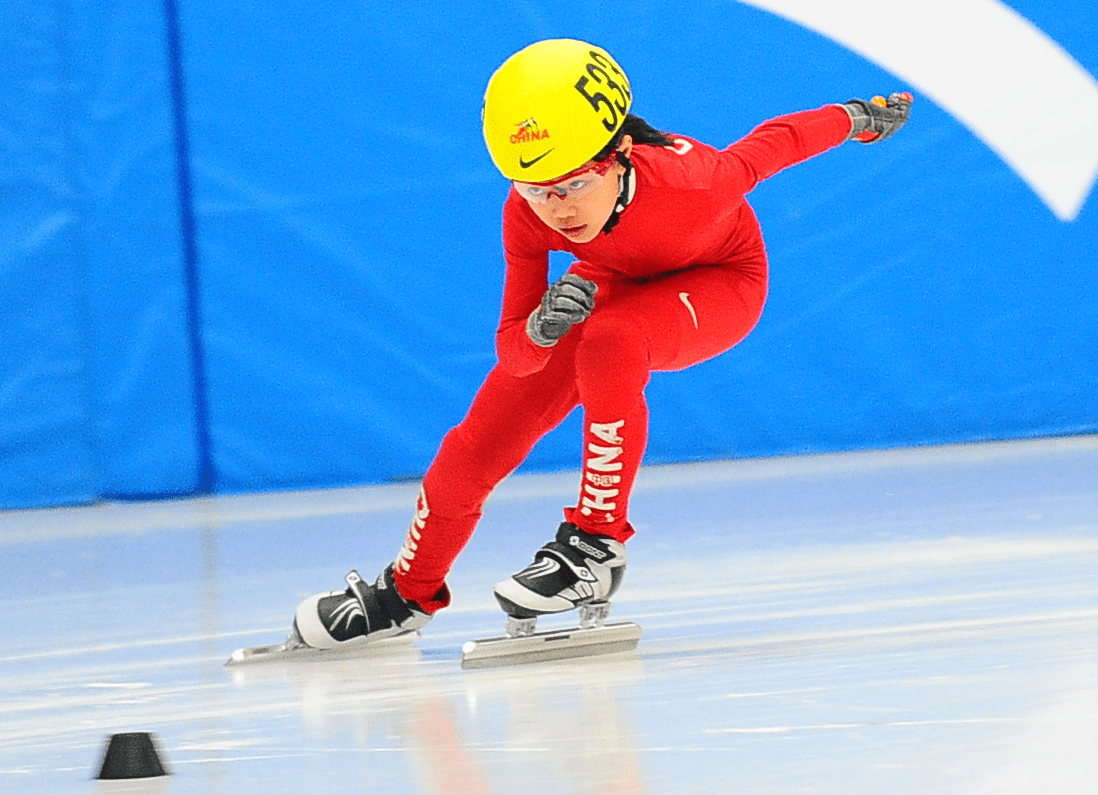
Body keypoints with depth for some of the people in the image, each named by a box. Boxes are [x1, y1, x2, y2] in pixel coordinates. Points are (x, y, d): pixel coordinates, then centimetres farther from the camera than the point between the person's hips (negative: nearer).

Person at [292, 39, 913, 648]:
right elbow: (513, 353, -25)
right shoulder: (526, 215, -31)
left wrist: (859, 117, -2)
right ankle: (409, 594, 24)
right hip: (616, 280, 4)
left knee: (610, 341, -36)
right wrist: (538, 329, -50)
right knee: (488, 433, -2)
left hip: (719, 281, -4)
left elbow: (773, 144, -20)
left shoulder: (693, 183, -41)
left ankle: (597, 544, -22)